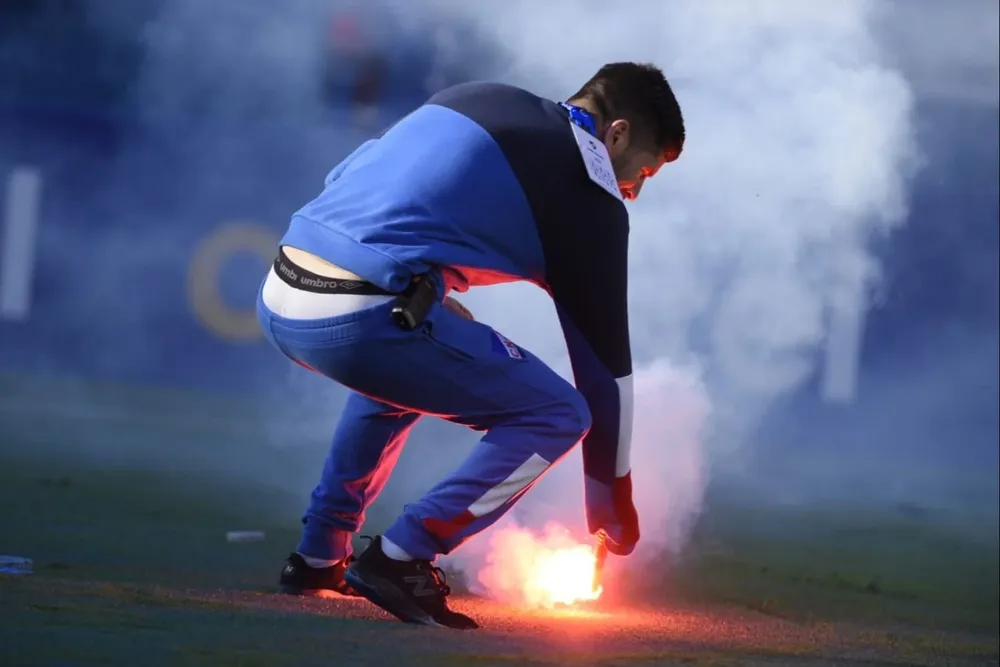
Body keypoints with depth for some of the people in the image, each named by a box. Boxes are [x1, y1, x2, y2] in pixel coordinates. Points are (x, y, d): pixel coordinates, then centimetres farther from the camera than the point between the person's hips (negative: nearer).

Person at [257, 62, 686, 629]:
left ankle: (318, 557, 34)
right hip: (362, 318, -8)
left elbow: (345, 181, 29)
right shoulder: (587, 195, 6)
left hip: (278, 296, 8)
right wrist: (614, 505, 19)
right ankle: (400, 561, -2)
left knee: (402, 368, 39)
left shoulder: (475, 99, 25)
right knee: (557, 416, 5)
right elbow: (604, 358, 10)